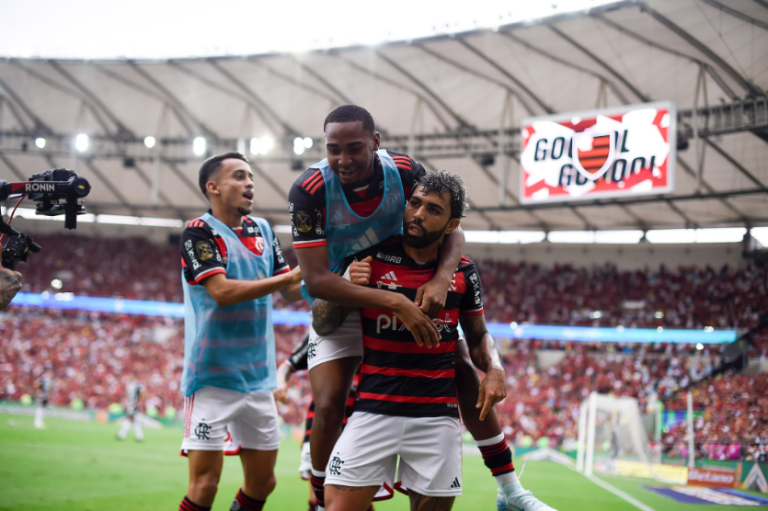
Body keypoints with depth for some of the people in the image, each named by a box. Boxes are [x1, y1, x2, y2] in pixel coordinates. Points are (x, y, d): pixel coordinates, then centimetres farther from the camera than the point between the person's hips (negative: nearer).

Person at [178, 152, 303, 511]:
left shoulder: (261, 229, 11)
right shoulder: (199, 232, -9)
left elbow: (291, 292, 14)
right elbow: (221, 291, -21)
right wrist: (293, 275, -22)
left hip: (257, 375, 7)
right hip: (213, 376, -7)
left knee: (262, 482, 10)